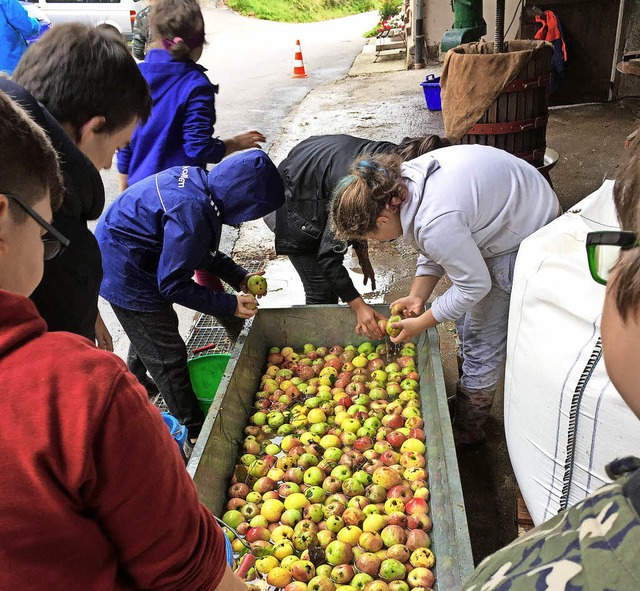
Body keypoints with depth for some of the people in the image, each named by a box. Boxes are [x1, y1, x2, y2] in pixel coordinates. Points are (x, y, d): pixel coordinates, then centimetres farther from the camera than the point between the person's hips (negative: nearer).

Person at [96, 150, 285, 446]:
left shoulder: (200, 180, -7)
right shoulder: (192, 213, -35)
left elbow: (202, 249, 7)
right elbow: (173, 285, -26)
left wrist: (238, 276, 0)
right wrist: (230, 305, -19)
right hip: (127, 276, -10)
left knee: (148, 334, 31)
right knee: (167, 356, 2)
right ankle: (195, 431, 18)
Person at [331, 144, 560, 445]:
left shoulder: (435, 223, -37)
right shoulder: (401, 178, -10)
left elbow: (475, 284, -22)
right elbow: (434, 250, 5)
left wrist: (421, 323, -11)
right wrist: (417, 296, -3)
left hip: (525, 240, -9)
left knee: (481, 338, -2)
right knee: (466, 319, 20)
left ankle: (467, 430, 18)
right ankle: (469, 395, 40)